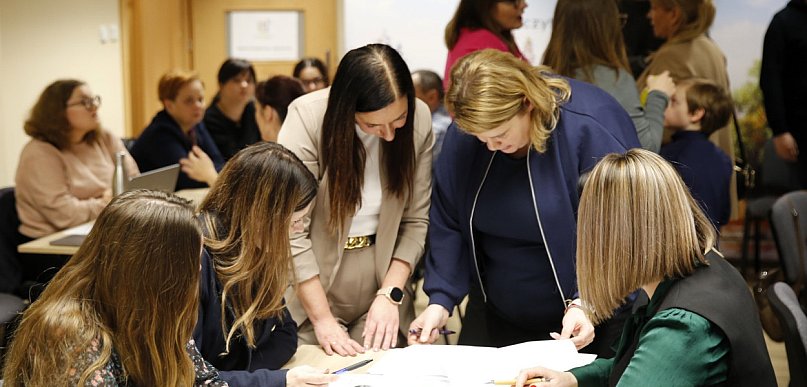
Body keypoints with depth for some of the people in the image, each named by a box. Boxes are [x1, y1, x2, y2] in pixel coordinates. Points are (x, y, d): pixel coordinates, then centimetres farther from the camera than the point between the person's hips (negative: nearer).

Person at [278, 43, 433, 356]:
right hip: (312, 293, -2)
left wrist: (391, 294, -13)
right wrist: (322, 320, -19)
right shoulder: (307, 118, -20)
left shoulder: (419, 119, -10)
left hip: (381, 292, 3)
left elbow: (416, 219, -3)